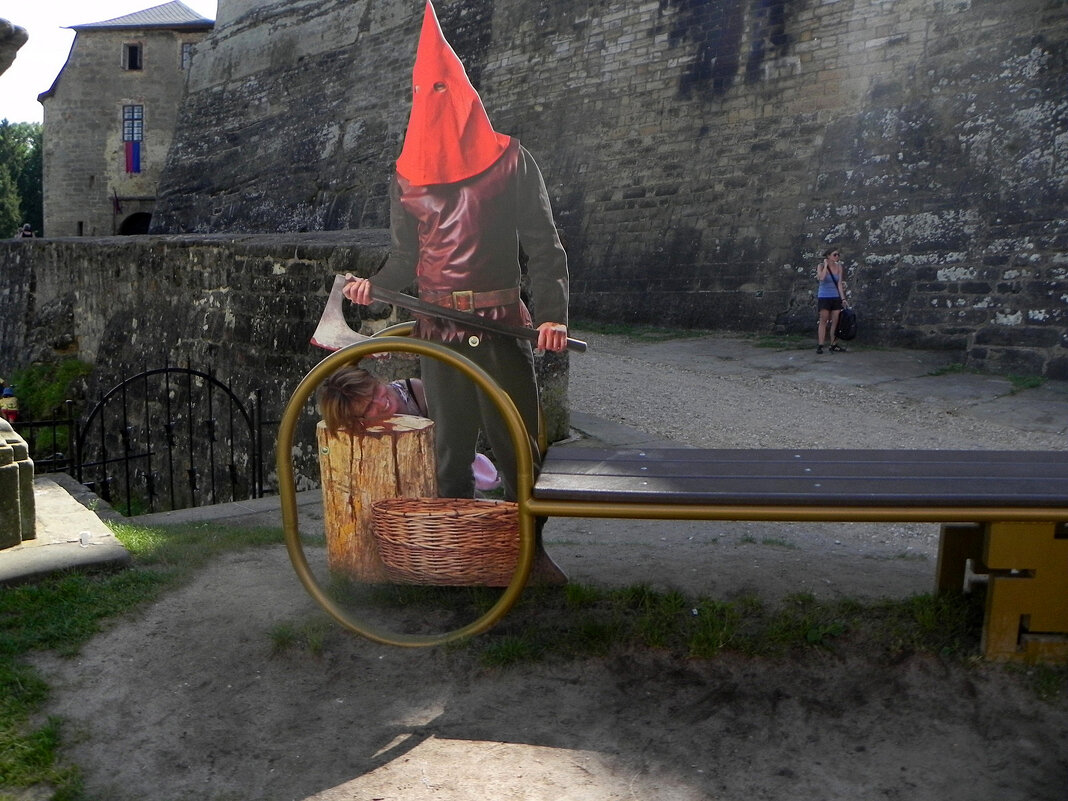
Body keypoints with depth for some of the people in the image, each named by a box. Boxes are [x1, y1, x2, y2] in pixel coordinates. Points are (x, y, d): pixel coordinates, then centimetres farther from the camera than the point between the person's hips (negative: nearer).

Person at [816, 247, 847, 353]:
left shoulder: (839, 267, 7)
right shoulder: (821, 266, -4)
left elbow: (840, 284, 7)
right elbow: (821, 277, -24)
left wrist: (843, 298, 2)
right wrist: (826, 265, -13)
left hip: (836, 297, 4)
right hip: (824, 297, -4)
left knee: (835, 322, 2)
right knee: (823, 321, -5)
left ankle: (834, 345, 7)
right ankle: (820, 345, -5)